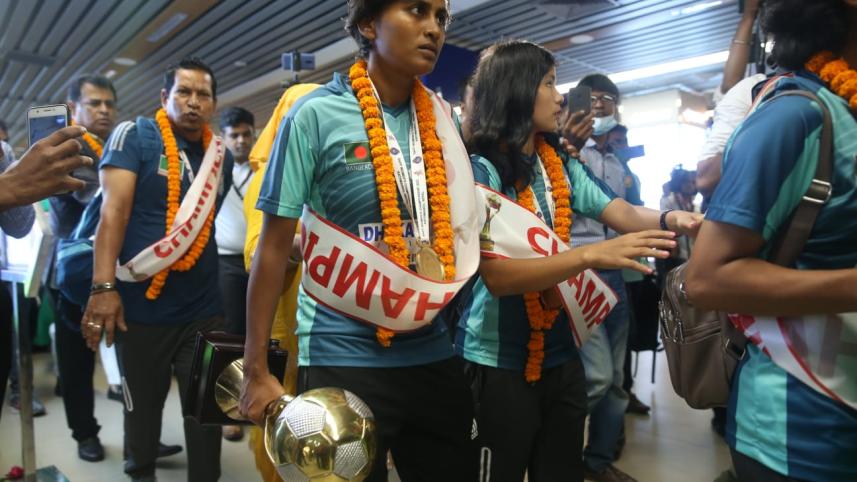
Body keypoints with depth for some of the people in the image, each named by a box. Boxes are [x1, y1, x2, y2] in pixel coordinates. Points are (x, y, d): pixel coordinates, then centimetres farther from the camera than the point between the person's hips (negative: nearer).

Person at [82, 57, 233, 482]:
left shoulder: (222, 156, 9)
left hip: (204, 307, 3)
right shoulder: (133, 136, -4)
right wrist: (104, 286, -21)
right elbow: (114, 210, -12)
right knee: (142, 404, 14)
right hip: (140, 305, -3)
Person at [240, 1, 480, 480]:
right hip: (345, 358, -4)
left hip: (433, 353, 5)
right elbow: (275, 244, -7)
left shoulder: (443, 120, 4)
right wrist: (257, 369, -5)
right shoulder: (318, 113, -9)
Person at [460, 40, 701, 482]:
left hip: (560, 352, 7)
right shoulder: (480, 169, -15)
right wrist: (590, 255, -34)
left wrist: (671, 218, -23)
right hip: (499, 361, -6)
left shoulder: (562, 166, 6)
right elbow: (497, 274, -25)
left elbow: (624, 214, -3)